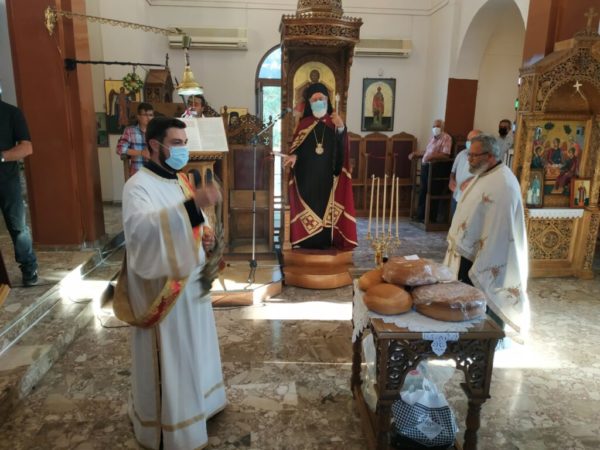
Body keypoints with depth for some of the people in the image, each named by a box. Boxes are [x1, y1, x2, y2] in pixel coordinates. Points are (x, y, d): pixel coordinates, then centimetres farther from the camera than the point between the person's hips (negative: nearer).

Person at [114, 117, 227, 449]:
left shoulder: (180, 180, 8)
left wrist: (206, 236, -5)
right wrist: (191, 204, -47)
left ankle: (194, 403, 45)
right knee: (168, 359, 6)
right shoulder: (138, 186, -18)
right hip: (161, 288, -8)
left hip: (191, 281, 8)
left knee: (192, 349, 22)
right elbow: (141, 228, -38)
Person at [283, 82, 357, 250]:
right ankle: (307, 240, 6)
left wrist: (341, 128, -26)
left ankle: (325, 240, 7)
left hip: (327, 174, 0)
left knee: (325, 204, 0)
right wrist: (293, 156, -18)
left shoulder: (334, 122, 5)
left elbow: (343, 148, -9)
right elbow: (296, 146, 5)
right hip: (307, 175, 1)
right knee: (308, 204, 0)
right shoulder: (304, 123, 7)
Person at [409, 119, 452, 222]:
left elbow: (445, 155, -17)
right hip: (425, 166, 8)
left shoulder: (446, 138, -6)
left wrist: (432, 156, -30)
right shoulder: (433, 137, 20)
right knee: (422, 191, 10)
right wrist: (416, 154, 17)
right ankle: (420, 215, 19)